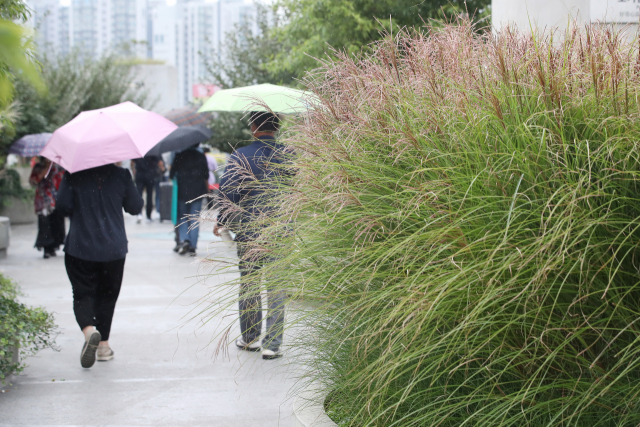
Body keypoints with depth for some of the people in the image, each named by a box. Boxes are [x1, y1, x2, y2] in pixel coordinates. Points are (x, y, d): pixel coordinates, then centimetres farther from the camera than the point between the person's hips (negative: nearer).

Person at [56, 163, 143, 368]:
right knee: (107, 296, 15)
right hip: (113, 249, 1)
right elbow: (135, 207, 2)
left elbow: (62, 205, -8)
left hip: (80, 249, -1)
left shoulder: (74, 175, -7)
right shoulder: (121, 175, -4)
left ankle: (89, 330, -24)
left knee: (83, 294, 5)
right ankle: (103, 345, 19)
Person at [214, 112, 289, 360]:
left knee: (249, 285, 12)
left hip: (249, 232, -1)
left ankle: (249, 339, 23)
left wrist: (222, 222, 5)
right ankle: (272, 344, 2)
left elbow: (228, 191, -9)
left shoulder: (241, 156, -7)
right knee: (276, 288, 4)